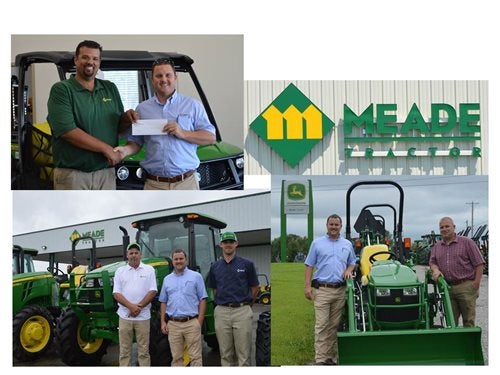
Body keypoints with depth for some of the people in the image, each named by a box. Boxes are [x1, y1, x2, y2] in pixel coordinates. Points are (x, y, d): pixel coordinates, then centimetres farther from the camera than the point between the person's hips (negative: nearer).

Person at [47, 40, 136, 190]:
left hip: (106, 172, 5)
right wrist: (105, 148, -16)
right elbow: (67, 131, -16)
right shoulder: (61, 90, -5)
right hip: (72, 174, -5)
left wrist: (126, 118, -7)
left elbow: (118, 127, 17)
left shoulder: (110, 89, 12)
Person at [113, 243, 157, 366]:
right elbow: (116, 294, -1)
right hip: (124, 316, 1)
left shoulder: (149, 270, 4)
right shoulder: (120, 271, 6)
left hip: (143, 316, -1)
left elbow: (152, 291, -3)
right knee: (124, 351, 5)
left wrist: (139, 306, -14)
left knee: (143, 351, 3)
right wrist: (131, 306, -15)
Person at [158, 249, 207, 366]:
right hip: (173, 324, 3)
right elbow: (163, 302, 16)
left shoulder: (196, 276, 2)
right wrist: (163, 322, 6)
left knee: (195, 357, -2)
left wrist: (199, 321, -8)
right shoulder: (167, 279, 13)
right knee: (176, 357, 7)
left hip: (191, 323, -3)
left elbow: (202, 300, 0)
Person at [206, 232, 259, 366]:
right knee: (226, 354, 7)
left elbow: (255, 288, 8)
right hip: (222, 313, 3)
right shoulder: (215, 267, 8)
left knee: (243, 353, -2)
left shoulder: (246, 264, -1)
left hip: (242, 312, -3)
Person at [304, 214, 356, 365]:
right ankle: (321, 359, -9)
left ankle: (331, 357, 11)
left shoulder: (347, 244, 12)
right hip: (322, 289, -3)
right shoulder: (317, 243, 4)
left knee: (334, 325, 6)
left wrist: (349, 270, -1)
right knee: (321, 324, -7)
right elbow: (309, 266, 3)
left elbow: (352, 262, 22)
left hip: (340, 290, 3)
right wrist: (307, 286, -6)